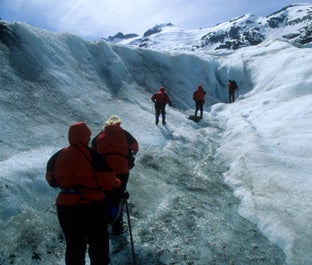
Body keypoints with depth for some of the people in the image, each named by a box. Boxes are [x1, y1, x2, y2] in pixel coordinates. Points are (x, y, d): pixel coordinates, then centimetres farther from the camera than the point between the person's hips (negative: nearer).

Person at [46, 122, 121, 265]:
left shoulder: (58, 156, 0)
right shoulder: (93, 155, -14)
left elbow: (51, 180, 11)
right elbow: (107, 181, -16)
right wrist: (116, 182, 5)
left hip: (66, 206, 4)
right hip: (93, 205, -4)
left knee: (73, 244, 20)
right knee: (98, 242, 17)